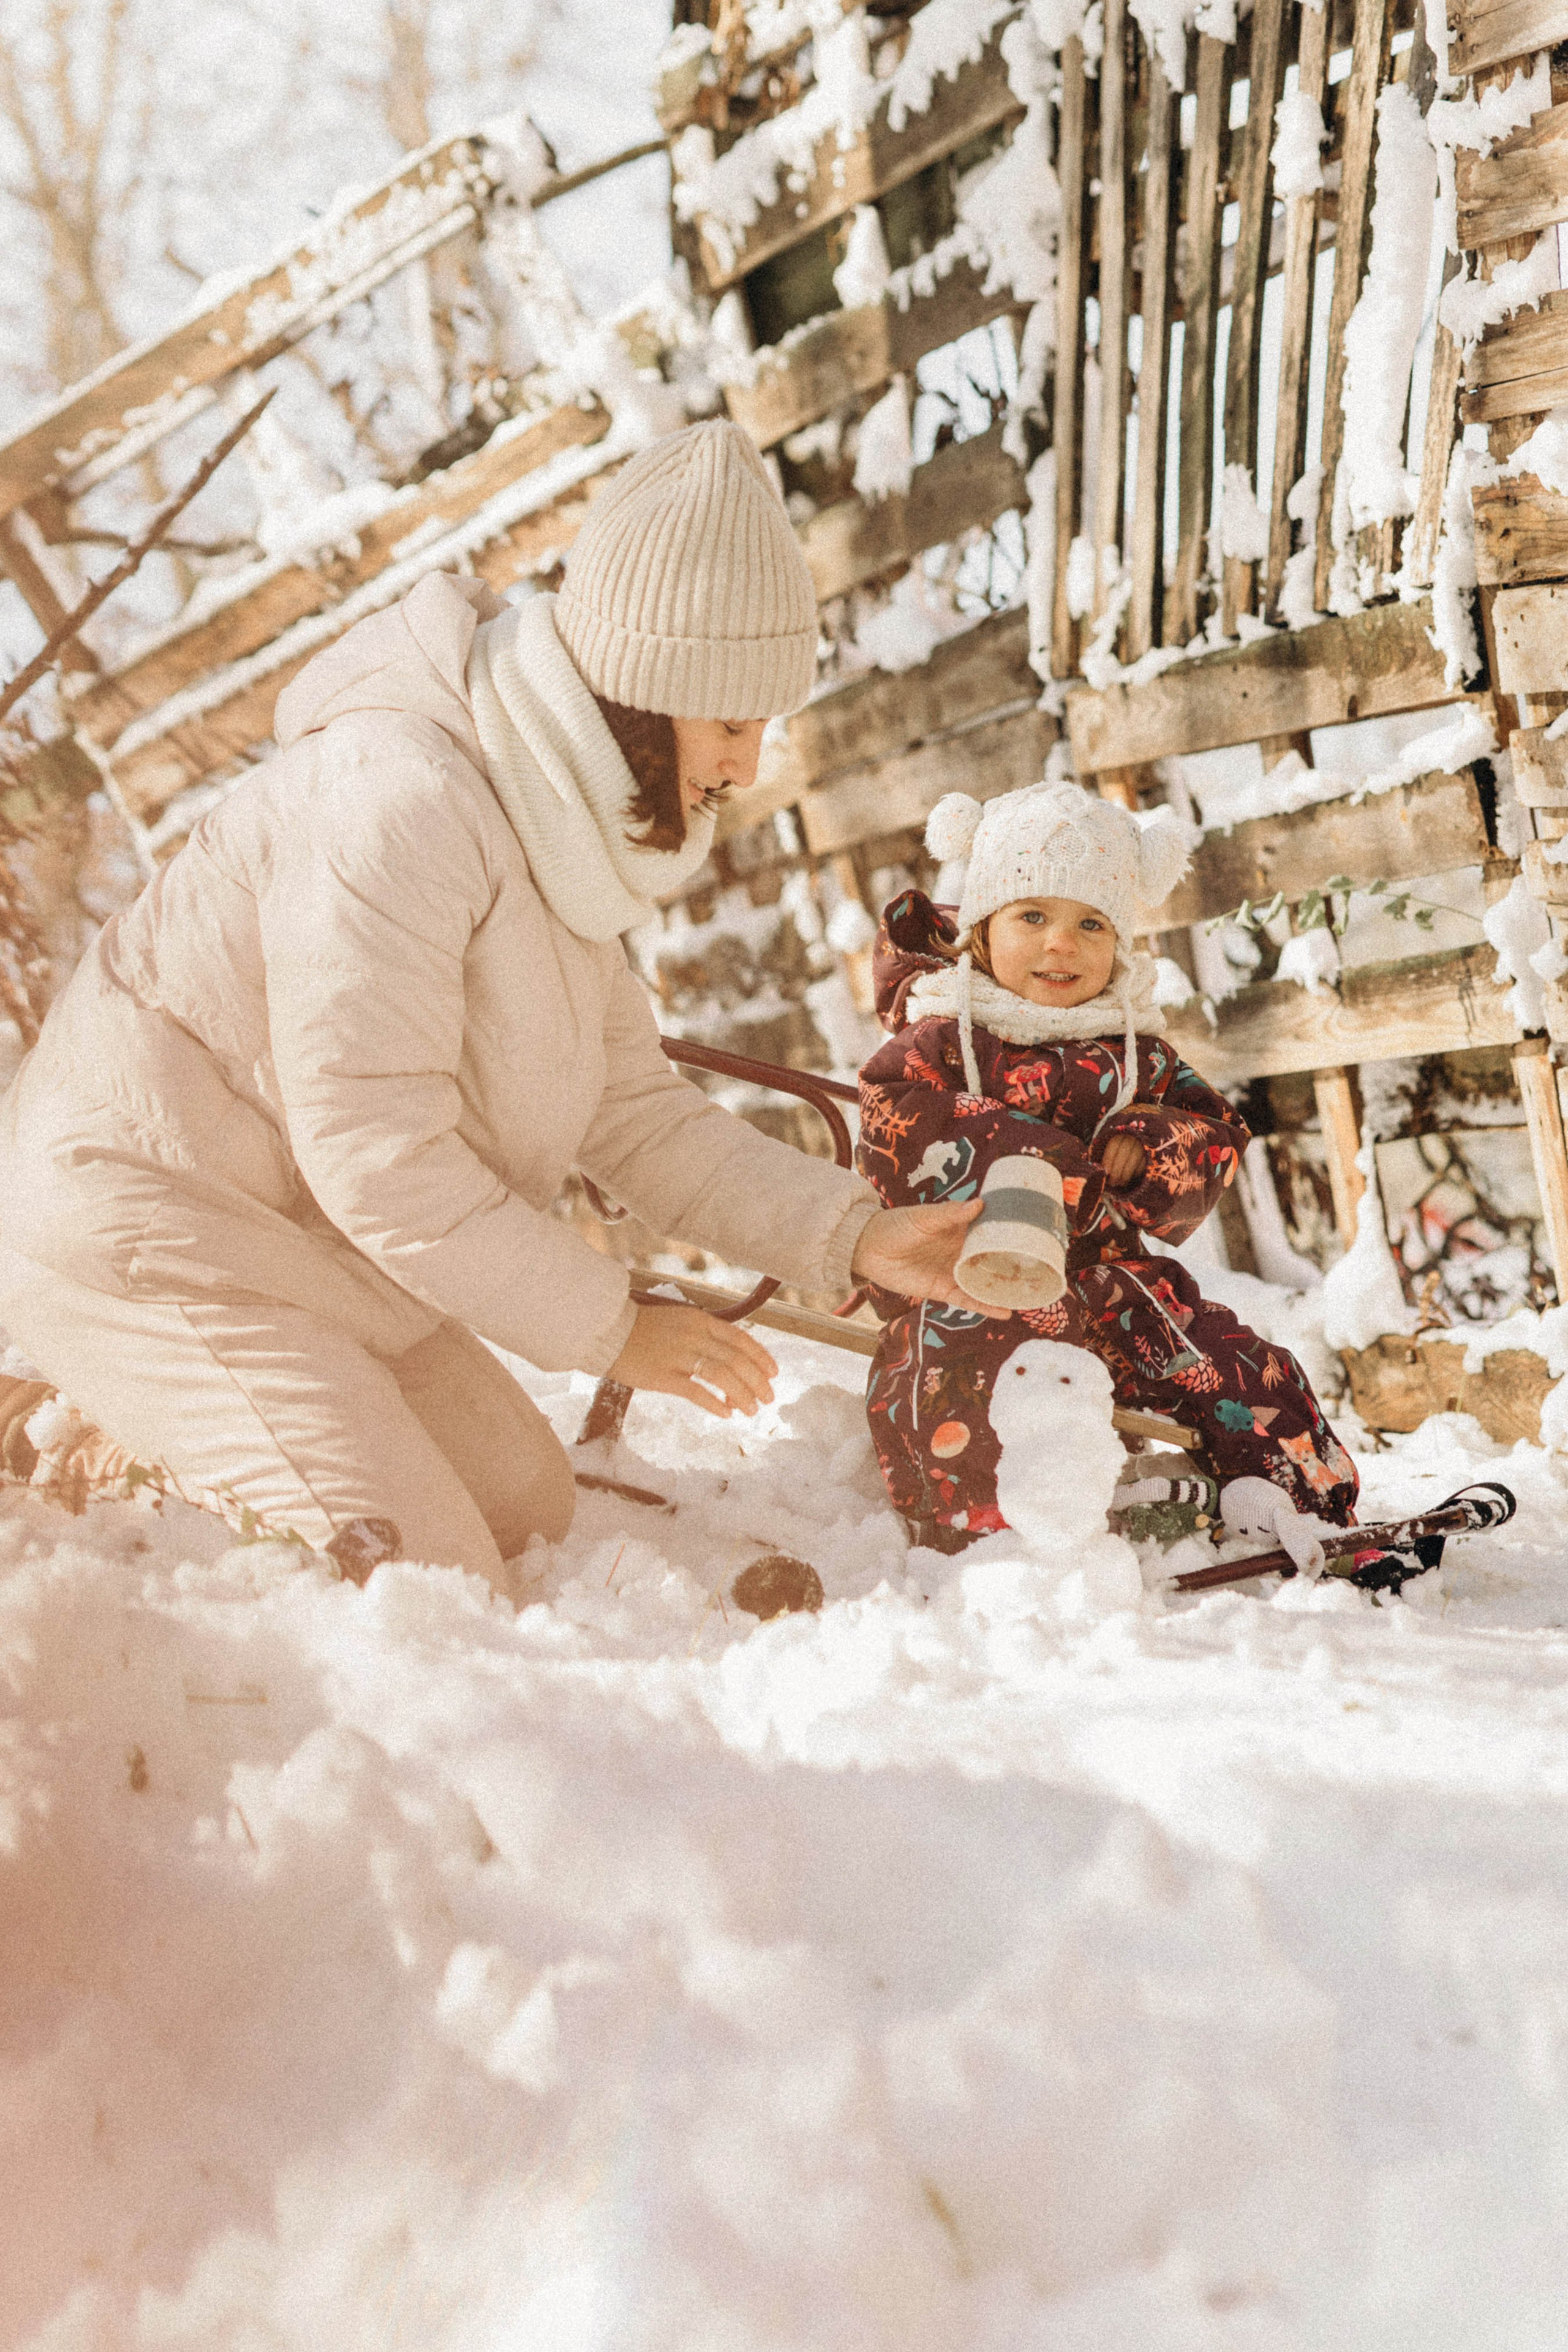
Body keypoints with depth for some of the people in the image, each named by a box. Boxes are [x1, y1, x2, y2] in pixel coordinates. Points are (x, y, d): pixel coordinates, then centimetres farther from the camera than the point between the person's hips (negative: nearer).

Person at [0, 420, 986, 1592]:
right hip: (147, 1226, -10)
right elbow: (374, 1148, -27)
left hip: (311, 1234, 10)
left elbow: (633, 1110, 8)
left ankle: (131, 1431, 16)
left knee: (527, 1505, 16)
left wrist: (856, 1238, -4)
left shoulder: (570, 826, 6)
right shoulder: (400, 800, -27)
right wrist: (609, 1326, -18)